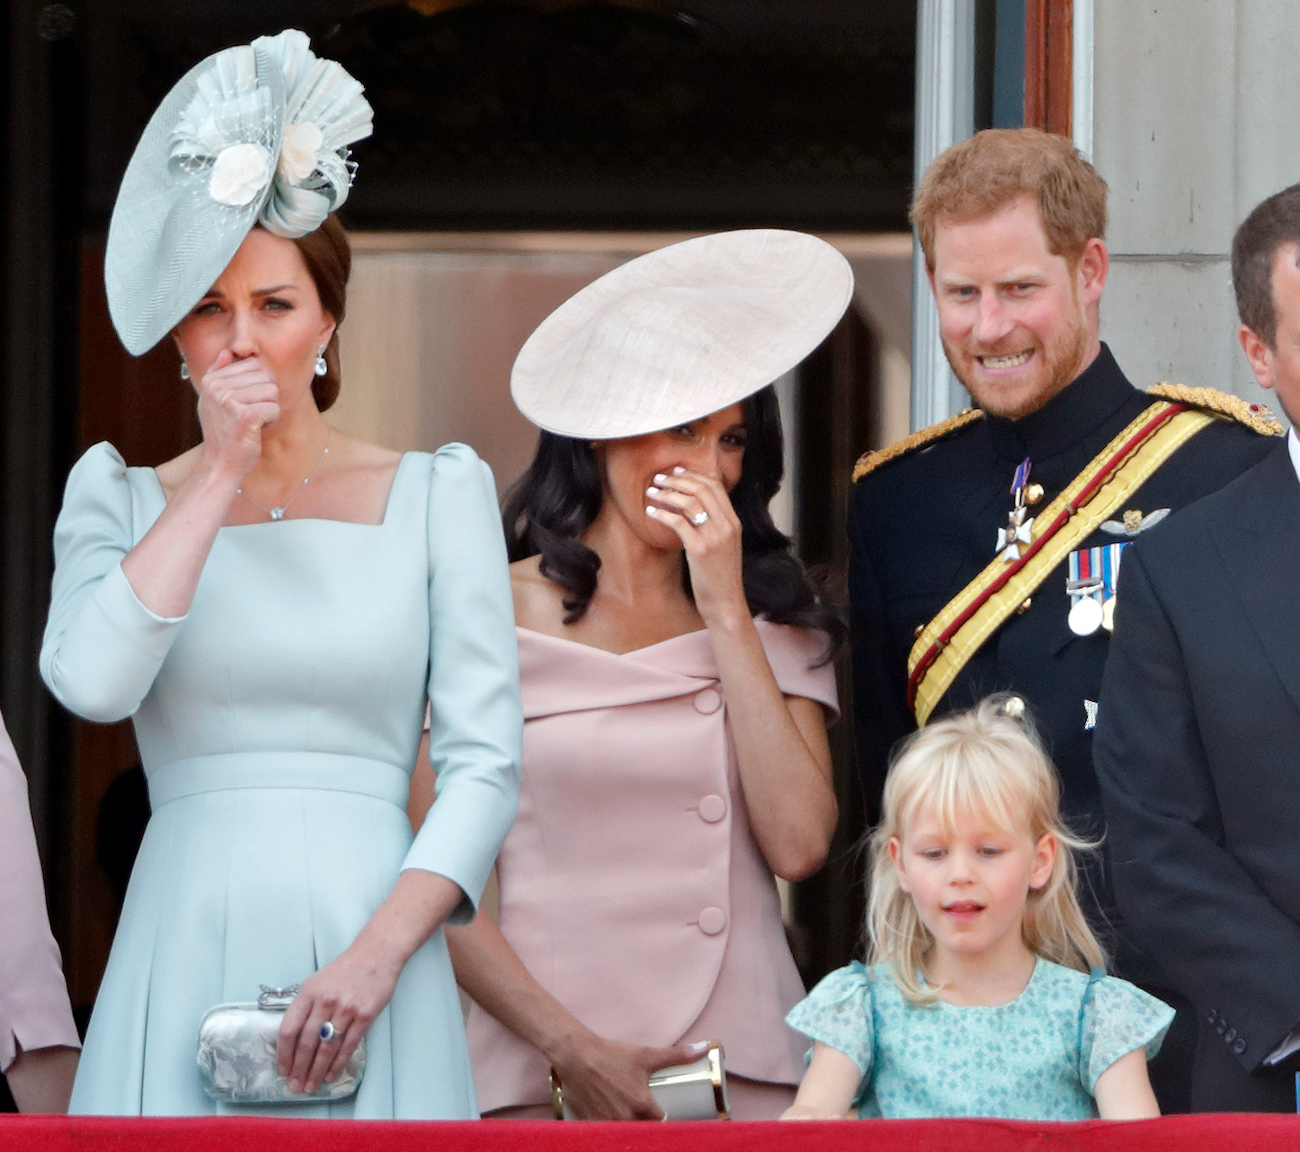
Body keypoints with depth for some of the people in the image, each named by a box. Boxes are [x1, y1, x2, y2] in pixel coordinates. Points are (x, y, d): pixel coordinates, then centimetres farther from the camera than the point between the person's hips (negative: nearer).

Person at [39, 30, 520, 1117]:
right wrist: (220, 475, -5)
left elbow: (486, 762, 1)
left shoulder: (438, 494, 7)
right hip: (183, 964, 1)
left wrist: (379, 953, -12)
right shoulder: (122, 499, 10)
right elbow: (92, 683, -10)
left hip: (366, 960, 0)